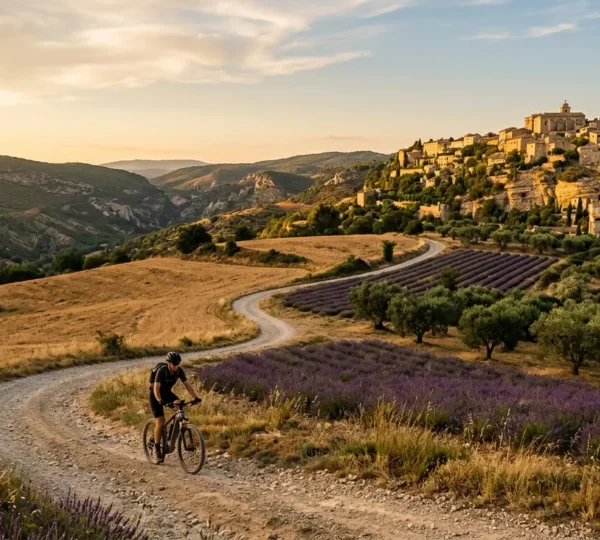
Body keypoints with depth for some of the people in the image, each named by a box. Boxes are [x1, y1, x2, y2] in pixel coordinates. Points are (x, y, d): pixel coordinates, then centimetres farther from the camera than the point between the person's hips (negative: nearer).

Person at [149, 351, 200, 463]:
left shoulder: (179, 371, -15)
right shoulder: (161, 371, -30)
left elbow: (187, 385, -15)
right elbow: (156, 388, -38)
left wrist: (195, 397, -29)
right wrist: (160, 401, -54)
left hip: (167, 392, 5)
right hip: (156, 395, -5)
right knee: (160, 422, -12)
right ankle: (157, 448, 4)